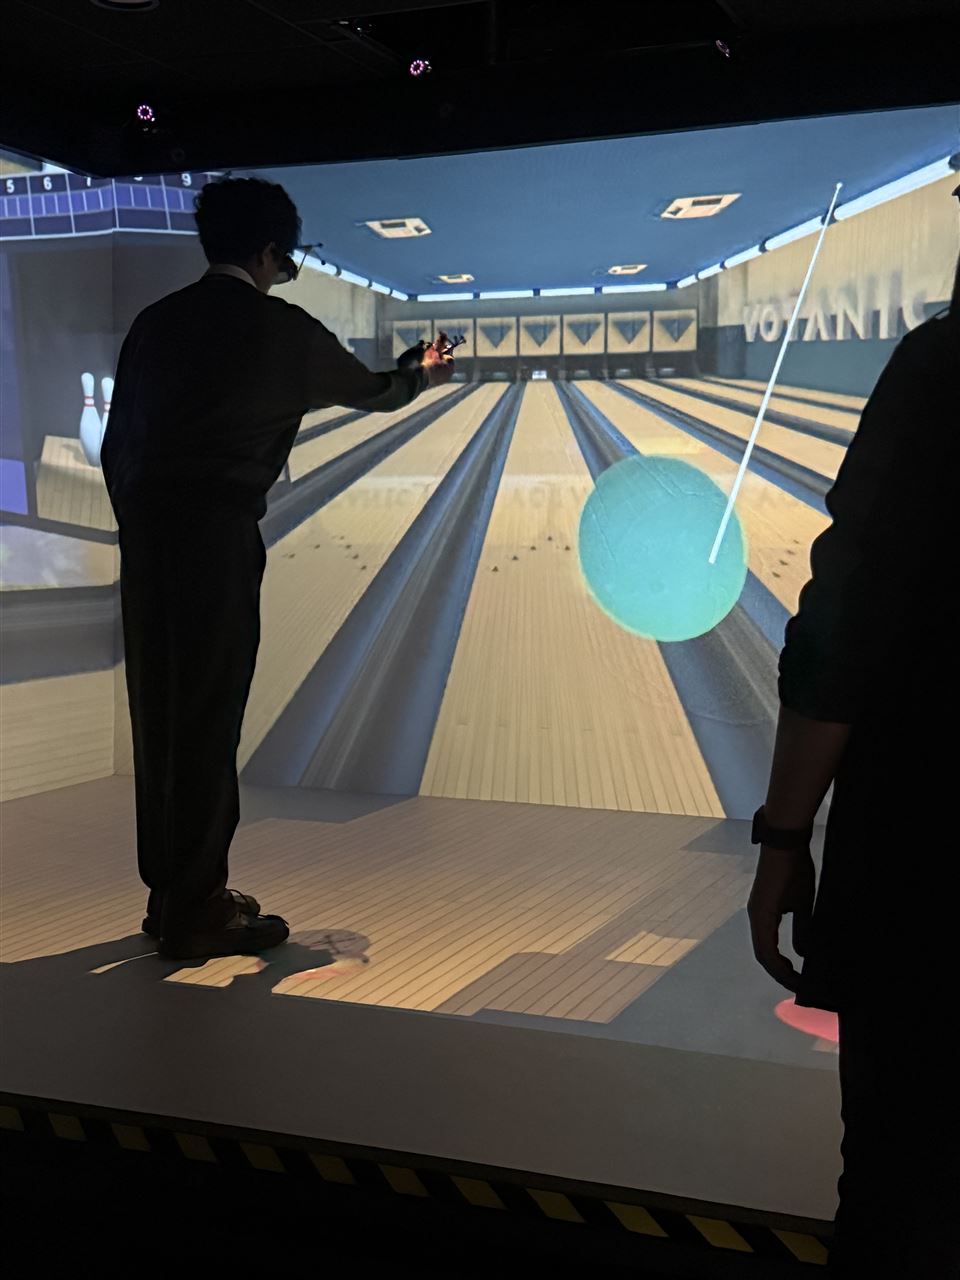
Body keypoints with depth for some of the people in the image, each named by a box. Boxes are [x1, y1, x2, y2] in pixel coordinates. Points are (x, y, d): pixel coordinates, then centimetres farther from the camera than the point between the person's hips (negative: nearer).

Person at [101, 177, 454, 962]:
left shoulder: (156, 323, 15)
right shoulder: (280, 328, 0)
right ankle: (197, 912, 3)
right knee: (209, 717, -2)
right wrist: (422, 375, 36)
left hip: (146, 529, 7)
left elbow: (117, 443, 14)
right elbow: (369, 390, 16)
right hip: (216, 531, -6)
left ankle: (171, 894, 21)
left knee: (161, 712, 11)